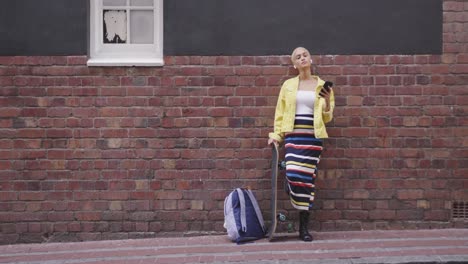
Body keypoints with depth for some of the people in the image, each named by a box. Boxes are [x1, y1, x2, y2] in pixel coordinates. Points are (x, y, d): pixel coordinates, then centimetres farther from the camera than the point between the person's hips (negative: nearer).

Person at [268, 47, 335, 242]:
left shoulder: (322, 86, 9)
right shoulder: (288, 85, 10)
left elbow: (327, 118, 8)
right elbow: (280, 112, 11)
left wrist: (327, 101, -9)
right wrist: (276, 134, 2)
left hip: (313, 137, 0)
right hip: (293, 135, 0)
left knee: (307, 178, -1)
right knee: (293, 174, -19)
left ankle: (304, 227, 8)